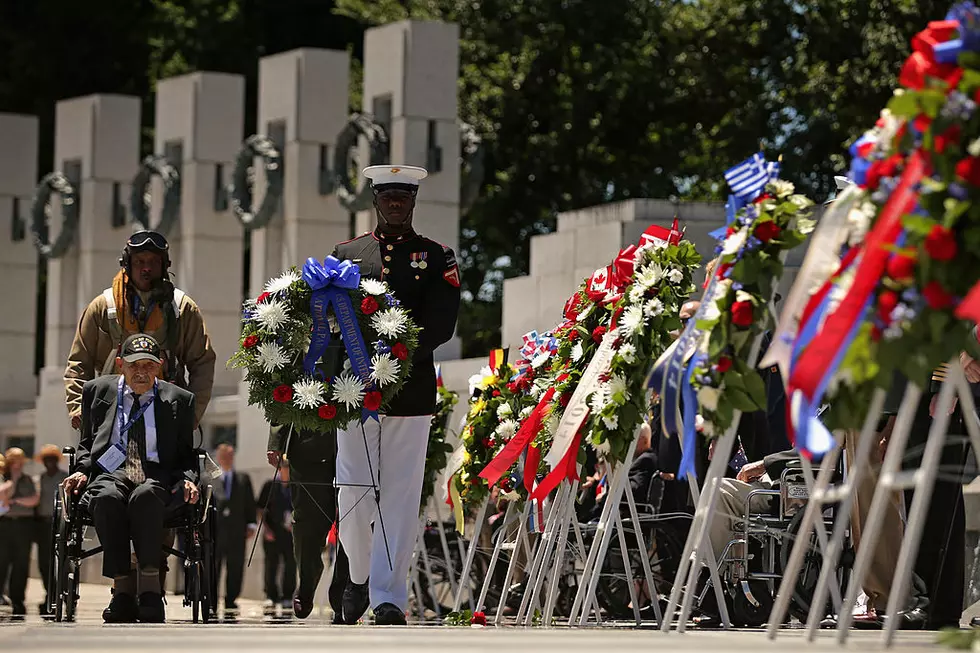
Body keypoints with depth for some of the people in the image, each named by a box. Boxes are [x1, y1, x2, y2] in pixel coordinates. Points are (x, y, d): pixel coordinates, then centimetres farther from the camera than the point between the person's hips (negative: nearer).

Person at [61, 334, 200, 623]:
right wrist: (82, 469, 3)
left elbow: (186, 454, 18)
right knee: (107, 497, -37)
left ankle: (150, 587, -34)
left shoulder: (178, 400, 15)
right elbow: (86, 442, 24)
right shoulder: (97, 391, 18)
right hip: (109, 473, 1)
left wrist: (188, 479, -4)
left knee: (145, 496, -39)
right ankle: (123, 590, -33)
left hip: (158, 477, -1)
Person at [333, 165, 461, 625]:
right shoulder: (346, 254, 15)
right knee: (354, 491, 1)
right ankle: (358, 576, 23)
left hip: (411, 392, -2)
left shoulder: (436, 258, 8)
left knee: (400, 495, -4)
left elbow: (441, 323, -3)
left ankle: (388, 598, -3)